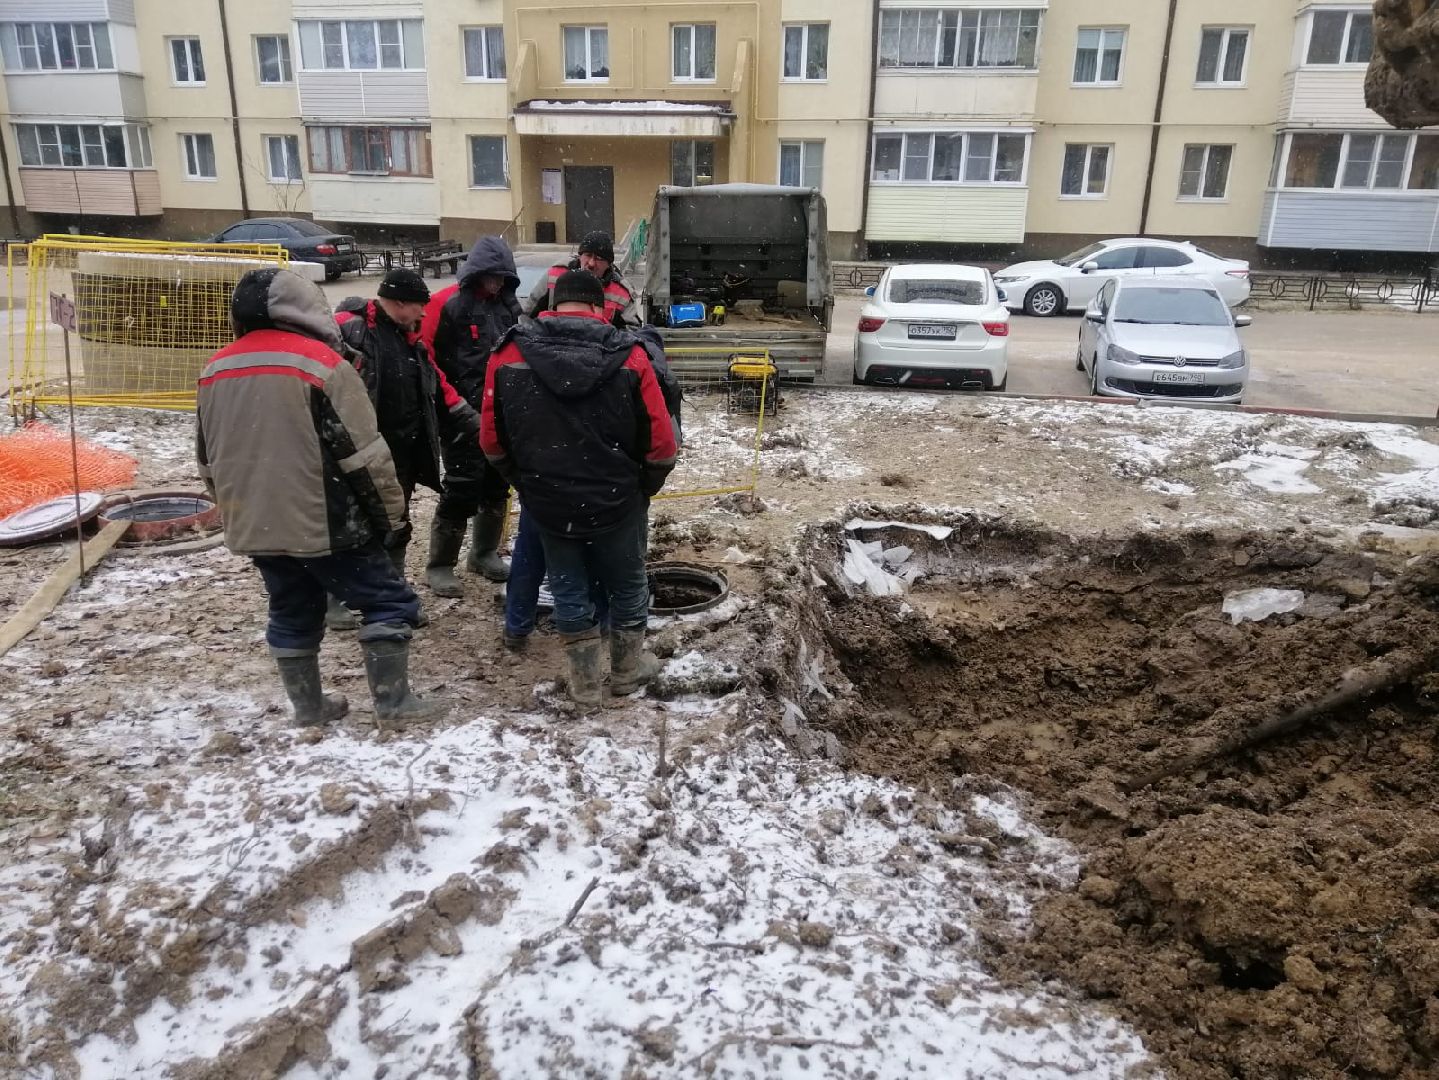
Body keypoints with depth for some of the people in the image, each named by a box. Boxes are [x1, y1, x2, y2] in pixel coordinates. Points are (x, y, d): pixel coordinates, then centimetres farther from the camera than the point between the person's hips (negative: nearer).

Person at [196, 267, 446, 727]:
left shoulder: (214, 371, 8)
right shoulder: (320, 362, -13)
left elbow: (208, 461, 16)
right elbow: (364, 455, -14)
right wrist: (392, 515, -4)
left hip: (255, 527, 7)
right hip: (323, 522, -7)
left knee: (292, 614, 20)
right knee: (387, 600, 5)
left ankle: (308, 706, 28)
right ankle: (393, 701, 6)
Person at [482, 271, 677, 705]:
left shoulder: (509, 355, -6)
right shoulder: (628, 356, -12)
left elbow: (493, 441, 0)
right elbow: (661, 444, -11)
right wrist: (643, 488, 7)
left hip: (547, 502, 2)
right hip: (616, 502, -1)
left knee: (568, 588, 19)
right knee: (627, 585, 20)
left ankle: (585, 680, 28)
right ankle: (628, 668, 36)